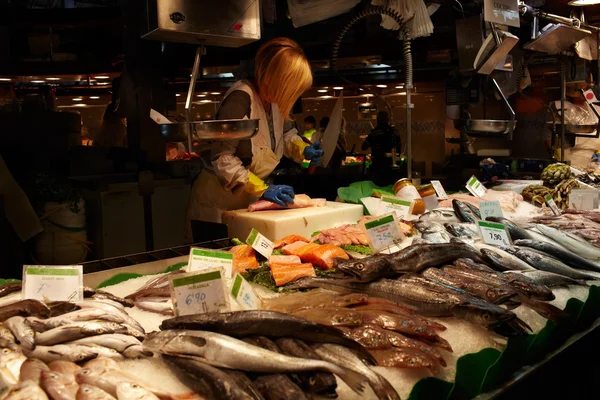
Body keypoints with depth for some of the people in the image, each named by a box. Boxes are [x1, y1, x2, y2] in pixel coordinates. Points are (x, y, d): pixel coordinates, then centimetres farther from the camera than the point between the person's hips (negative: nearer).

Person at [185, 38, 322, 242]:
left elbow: (286, 132, 21)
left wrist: (302, 149, -1)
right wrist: (262, 188, -28)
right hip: (219, 200, -8)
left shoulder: (275, 99, 1)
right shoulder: (241, 99, -24)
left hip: (247, 198, 8)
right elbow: (221, 158, -27)